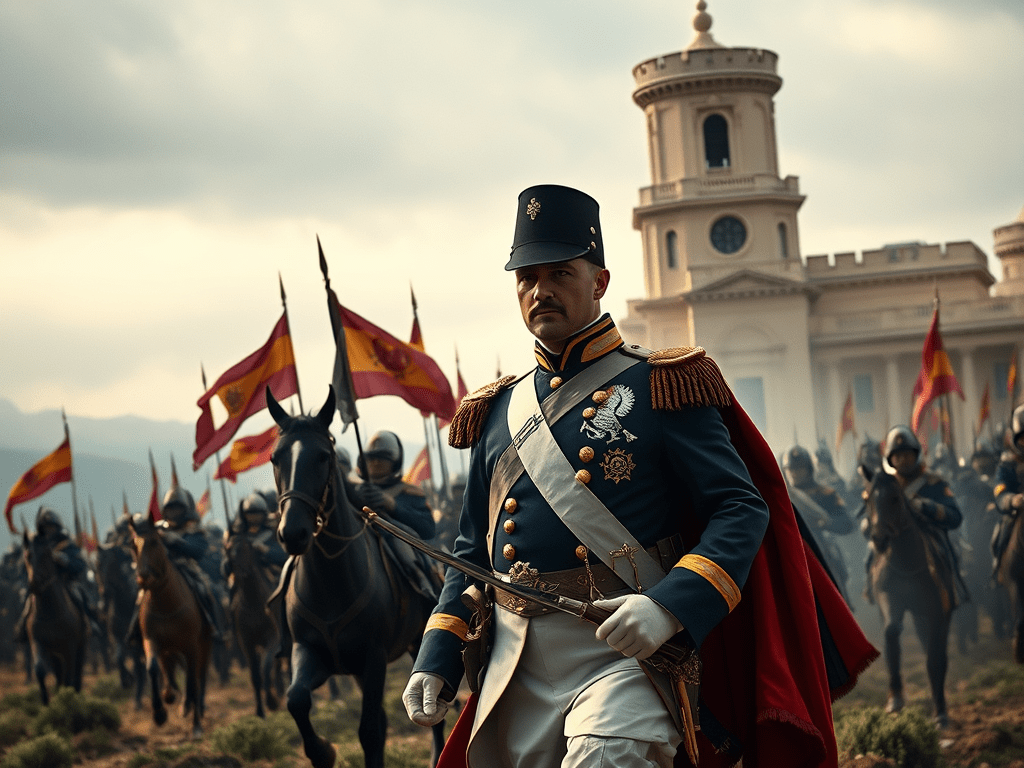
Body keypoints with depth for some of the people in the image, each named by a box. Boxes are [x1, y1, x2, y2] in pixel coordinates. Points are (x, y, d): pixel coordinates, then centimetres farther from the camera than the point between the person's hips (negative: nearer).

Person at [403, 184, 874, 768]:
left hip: (626, 654, -5)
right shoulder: (496, 413, 17)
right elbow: (472, 554, 22)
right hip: (516, 670, 5)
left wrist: (670, 606, -20)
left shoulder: (658, 391, 2)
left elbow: (742, 512, -6)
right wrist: (437, 659, 10)